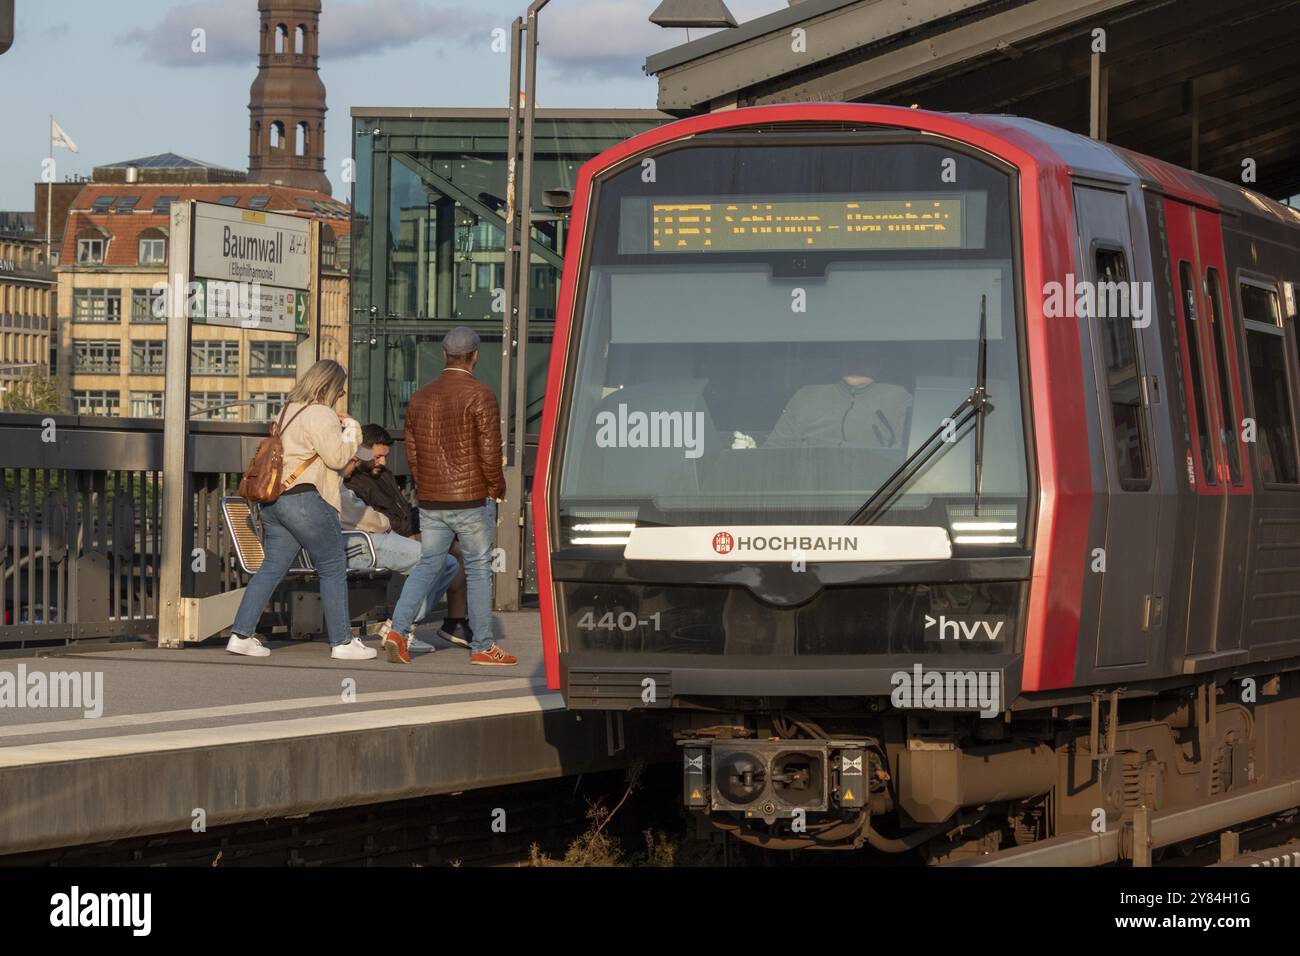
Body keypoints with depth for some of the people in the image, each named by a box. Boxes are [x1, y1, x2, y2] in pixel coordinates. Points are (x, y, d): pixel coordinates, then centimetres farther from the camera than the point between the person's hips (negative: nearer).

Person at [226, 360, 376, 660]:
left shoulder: (288, 410, 17)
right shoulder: (321, 415, -12)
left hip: (273, 499, 9)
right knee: (333, 568, 2)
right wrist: (352, 430, 0)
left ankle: (241, 635, 4)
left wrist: (335, 426, 22)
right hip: (303, 499, -9)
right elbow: (337, 456, -15)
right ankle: (342, 642, 3)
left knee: (272, 567, 11)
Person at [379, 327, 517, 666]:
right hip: (472, 499, -5)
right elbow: (489, 453, -12)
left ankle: (397, 626, -3)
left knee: (427, 564, 13)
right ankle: (482, 646, 7)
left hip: (430, 501, 5)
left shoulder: (421, 397, 7)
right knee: (479, 569, 4)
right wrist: (497, 488, 4)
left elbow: (411, 452, 11)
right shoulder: (480, 396, -11)